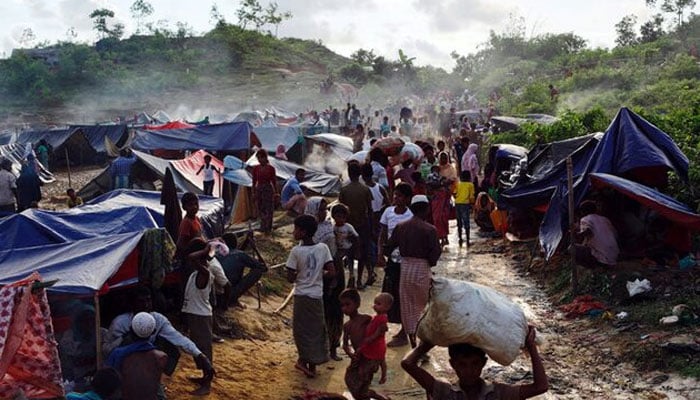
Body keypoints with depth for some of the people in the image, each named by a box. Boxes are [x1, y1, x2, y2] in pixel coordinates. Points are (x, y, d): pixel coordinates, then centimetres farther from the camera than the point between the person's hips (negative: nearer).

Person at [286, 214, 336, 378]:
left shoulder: (296, 251, -13)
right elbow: (332, 272, -7)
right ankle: (312, 365, 19)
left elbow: (290, 278, -12)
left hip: (301, 295, -3)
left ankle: (304, 359, 13)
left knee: (302, 329, 14)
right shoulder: (323, 248, -5)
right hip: (317, 295, 3)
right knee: (316, 330, 12)